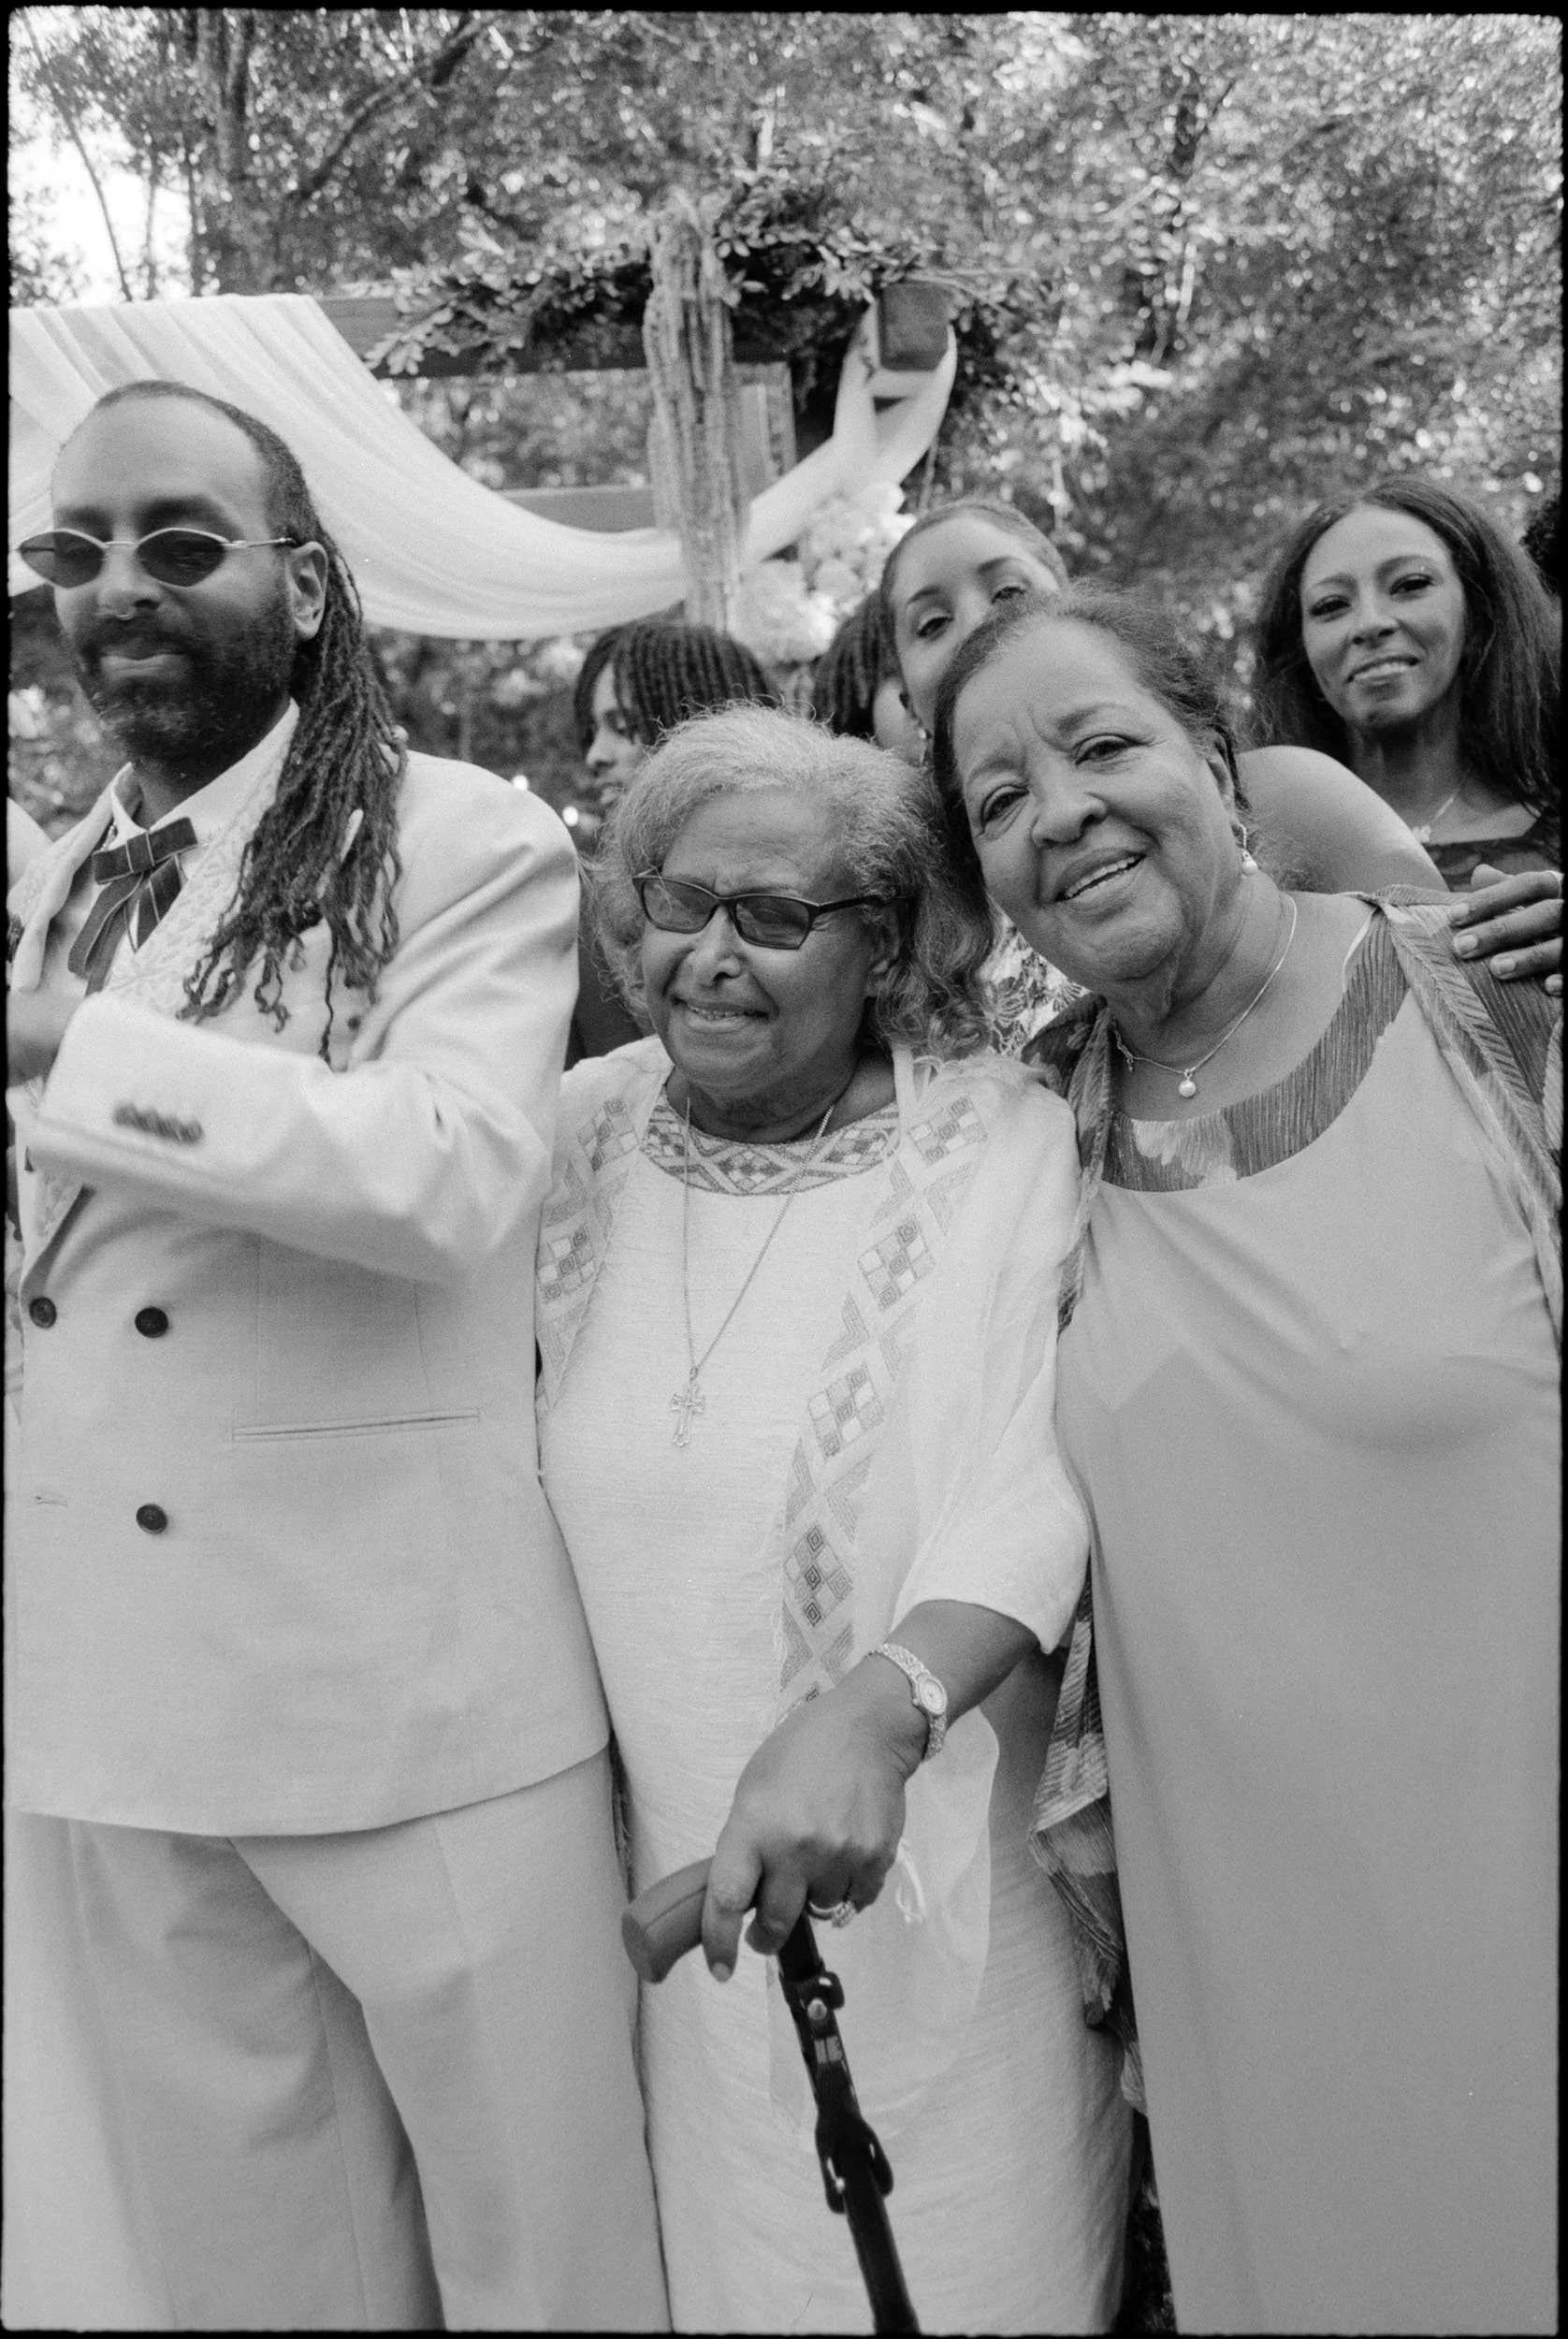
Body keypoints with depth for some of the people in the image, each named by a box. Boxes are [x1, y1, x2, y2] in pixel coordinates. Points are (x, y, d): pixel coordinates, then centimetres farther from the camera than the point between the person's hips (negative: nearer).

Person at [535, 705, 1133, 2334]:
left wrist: (876, 1709, -36)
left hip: (943, 1878, -3)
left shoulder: (1000, 1148, -14)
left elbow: (1041, 1486, -22)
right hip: (674, 1867, 4)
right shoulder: (581, 1133, -1)